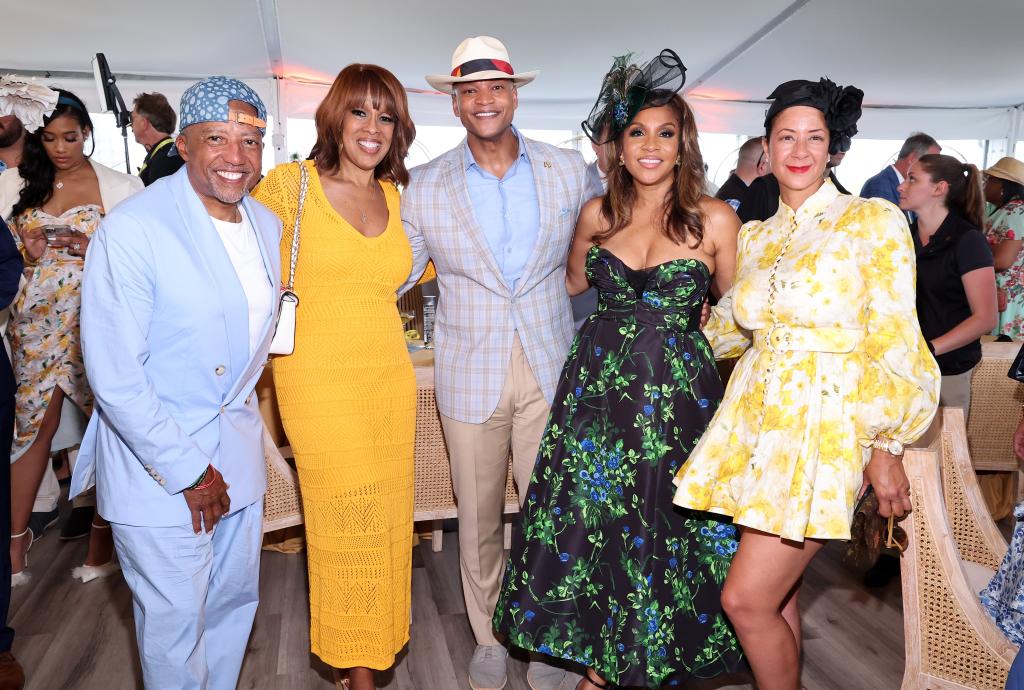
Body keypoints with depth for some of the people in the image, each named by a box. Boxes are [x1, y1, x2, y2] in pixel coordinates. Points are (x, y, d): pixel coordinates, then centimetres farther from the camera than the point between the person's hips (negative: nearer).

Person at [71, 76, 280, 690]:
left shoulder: (268, 225, 3)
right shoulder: (132, 230, -19)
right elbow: (114, 377, -19)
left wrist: (241, 406, 12)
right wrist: (187, 470, -15)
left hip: (238, 442, 6)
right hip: (157, 459, -6)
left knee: (236, 601, 20)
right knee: (176, 622, 8)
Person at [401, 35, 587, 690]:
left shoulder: (569, 170, 2)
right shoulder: (426, 185, 0)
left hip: (549, 370, 0)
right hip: (470, 374, 0)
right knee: (478, 519, 12)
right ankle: (489, 637, 35)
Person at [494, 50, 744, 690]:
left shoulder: (715, 219, -5)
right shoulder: (597, 213, 4)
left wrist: (682, 323, -2)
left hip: (680, 394, -2)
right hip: (598, 388, 3)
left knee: (664, 535, 8)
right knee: (591, 526, 10)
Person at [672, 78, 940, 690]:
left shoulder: (875, 222, -4)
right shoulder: (755, 237, 12)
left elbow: (894, 341, -7)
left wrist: (887, 447, -7)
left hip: (825, 426, -5)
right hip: (755, 419, 5)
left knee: (746, 600, -6)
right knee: (777, 594, 15)